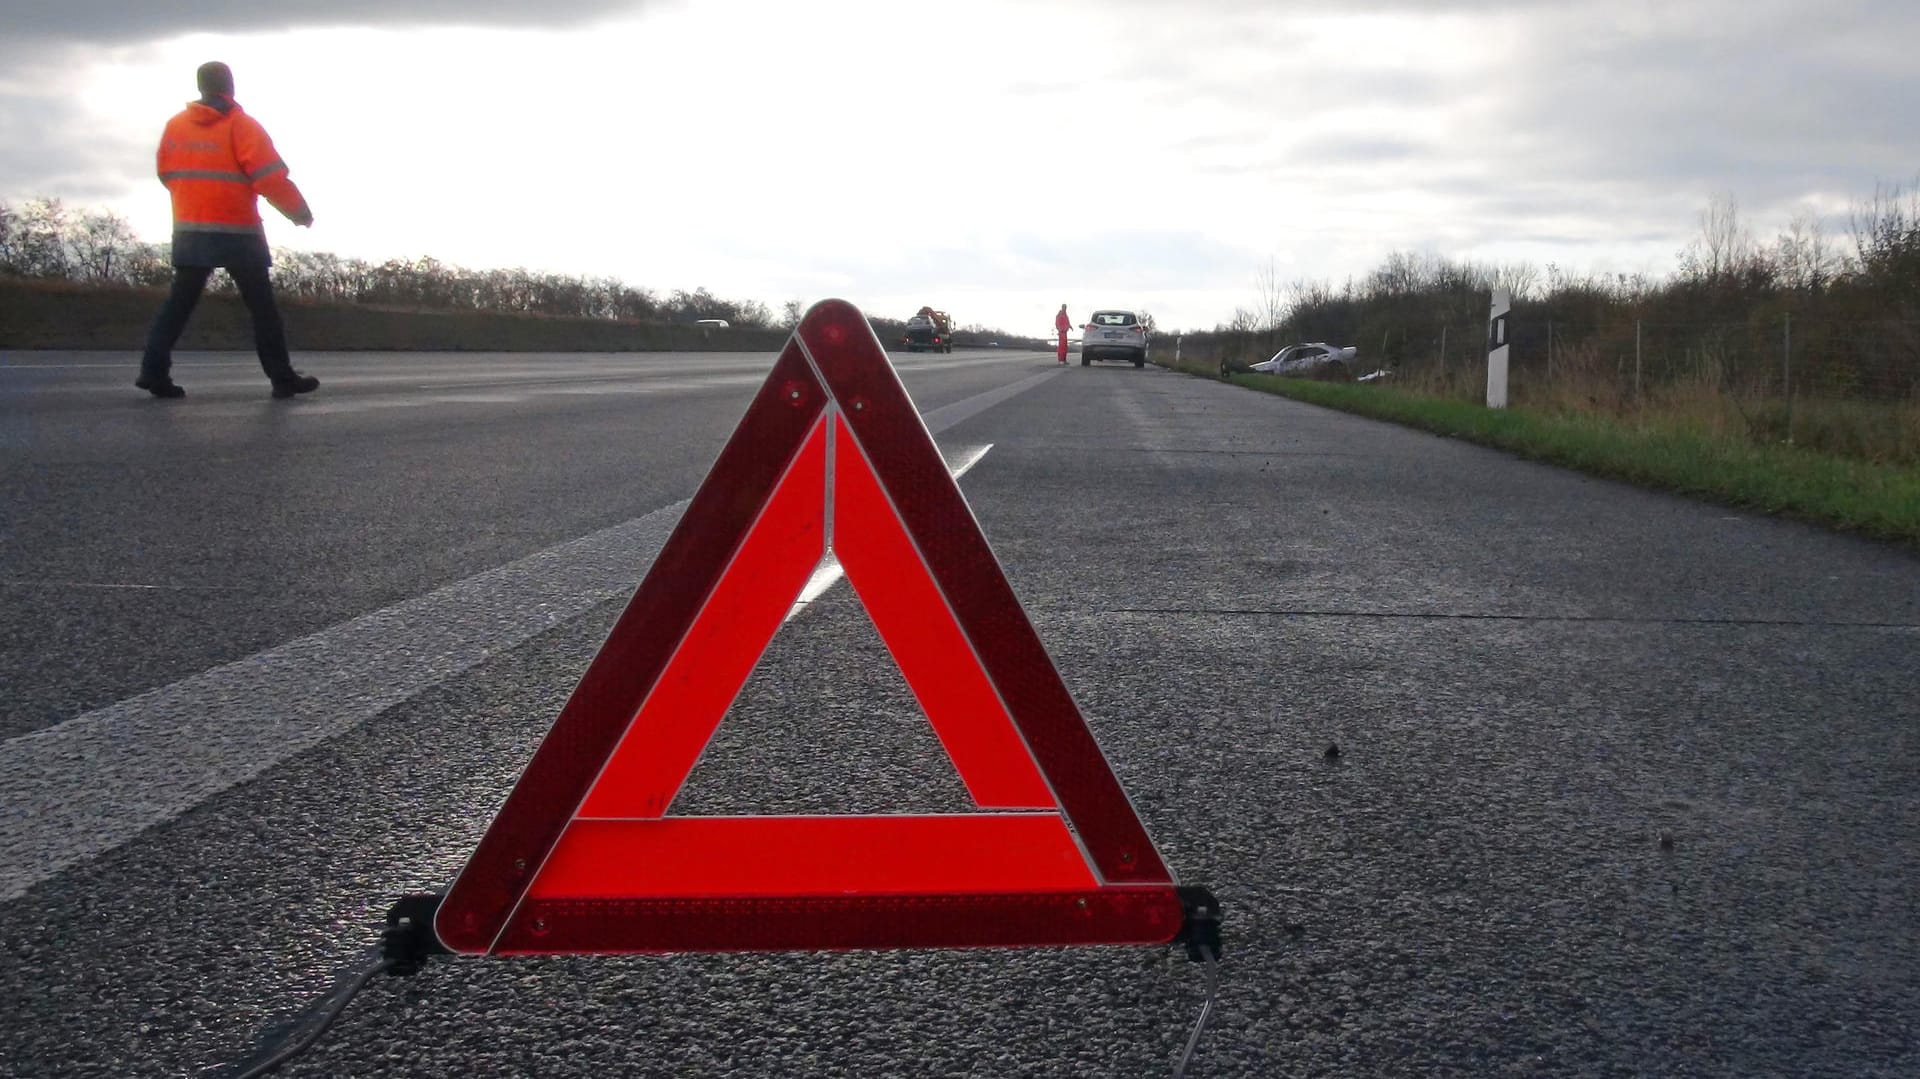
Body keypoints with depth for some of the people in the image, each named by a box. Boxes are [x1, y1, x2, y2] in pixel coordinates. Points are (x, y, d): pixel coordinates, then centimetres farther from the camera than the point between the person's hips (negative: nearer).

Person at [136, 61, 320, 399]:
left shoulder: (176, 125, 8)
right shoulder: (241, 125, -8)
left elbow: (166, 172, 16)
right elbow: (270, 176, -14)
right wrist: (300, 211, -2)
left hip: (189, 229, 5)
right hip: (237, 231, -5)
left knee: (180, 301, 8)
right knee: (261, 305, 2)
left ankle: (154, 370, -1)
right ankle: (282, 377, 2)